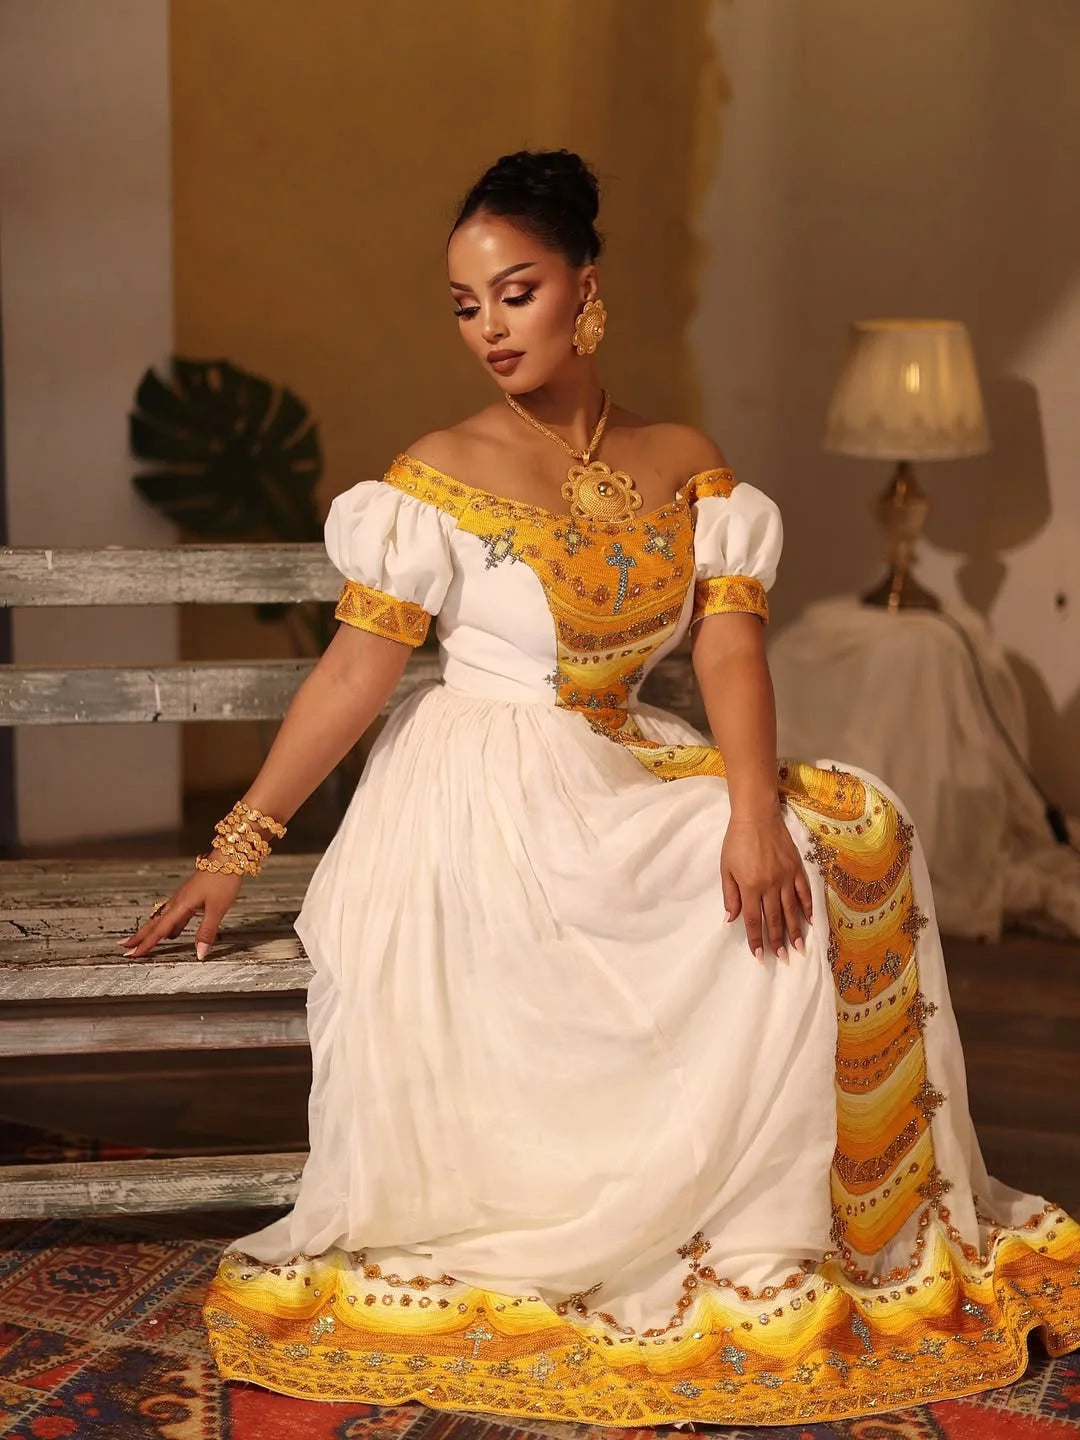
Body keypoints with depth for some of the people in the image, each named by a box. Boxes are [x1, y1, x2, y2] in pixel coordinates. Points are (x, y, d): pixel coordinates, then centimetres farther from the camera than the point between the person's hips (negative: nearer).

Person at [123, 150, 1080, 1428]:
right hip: (485, 797, -5)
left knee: (842, 840, -16)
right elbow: (354, 670, -9)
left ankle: (775, 1246, -4)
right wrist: (236, 848, -14)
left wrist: (754, 809, -22)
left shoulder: (686, 467, 5)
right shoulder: (441, 476, -6)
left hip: (632, 778, 5)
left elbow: (729, 650, -5)